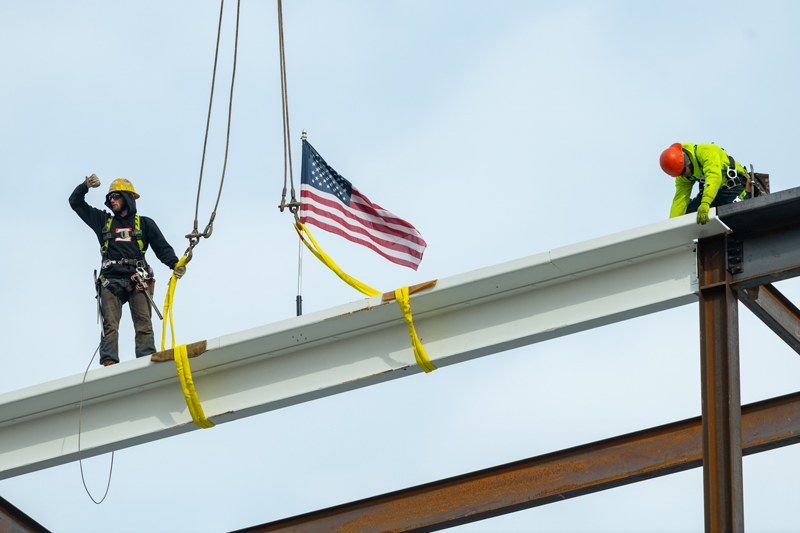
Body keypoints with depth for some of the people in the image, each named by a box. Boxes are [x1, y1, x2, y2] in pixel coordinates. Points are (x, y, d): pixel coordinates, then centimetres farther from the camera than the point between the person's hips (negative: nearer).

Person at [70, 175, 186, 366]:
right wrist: (85, 186, 7)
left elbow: (162, 247, 13)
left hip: (136, 280, -1)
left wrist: (175, 264, -6)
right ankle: (109, 362, -27)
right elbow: (76, 203, 26)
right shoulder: (103, 221, 25)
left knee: (143, 323, -16)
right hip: (111, 280, 1)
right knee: (110, 323, -16)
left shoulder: (144, 224, 21)